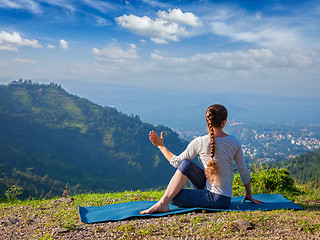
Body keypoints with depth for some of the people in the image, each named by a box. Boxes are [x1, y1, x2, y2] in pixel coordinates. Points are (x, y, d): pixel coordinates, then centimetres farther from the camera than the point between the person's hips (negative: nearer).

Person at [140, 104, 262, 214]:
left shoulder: (200, 143, -17)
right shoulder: (233, 141, -1)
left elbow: (177, 162, -5)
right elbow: (244, 172, 7)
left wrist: (161, 146, 7)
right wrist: (249, 194, 21)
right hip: (225, 198, 6)